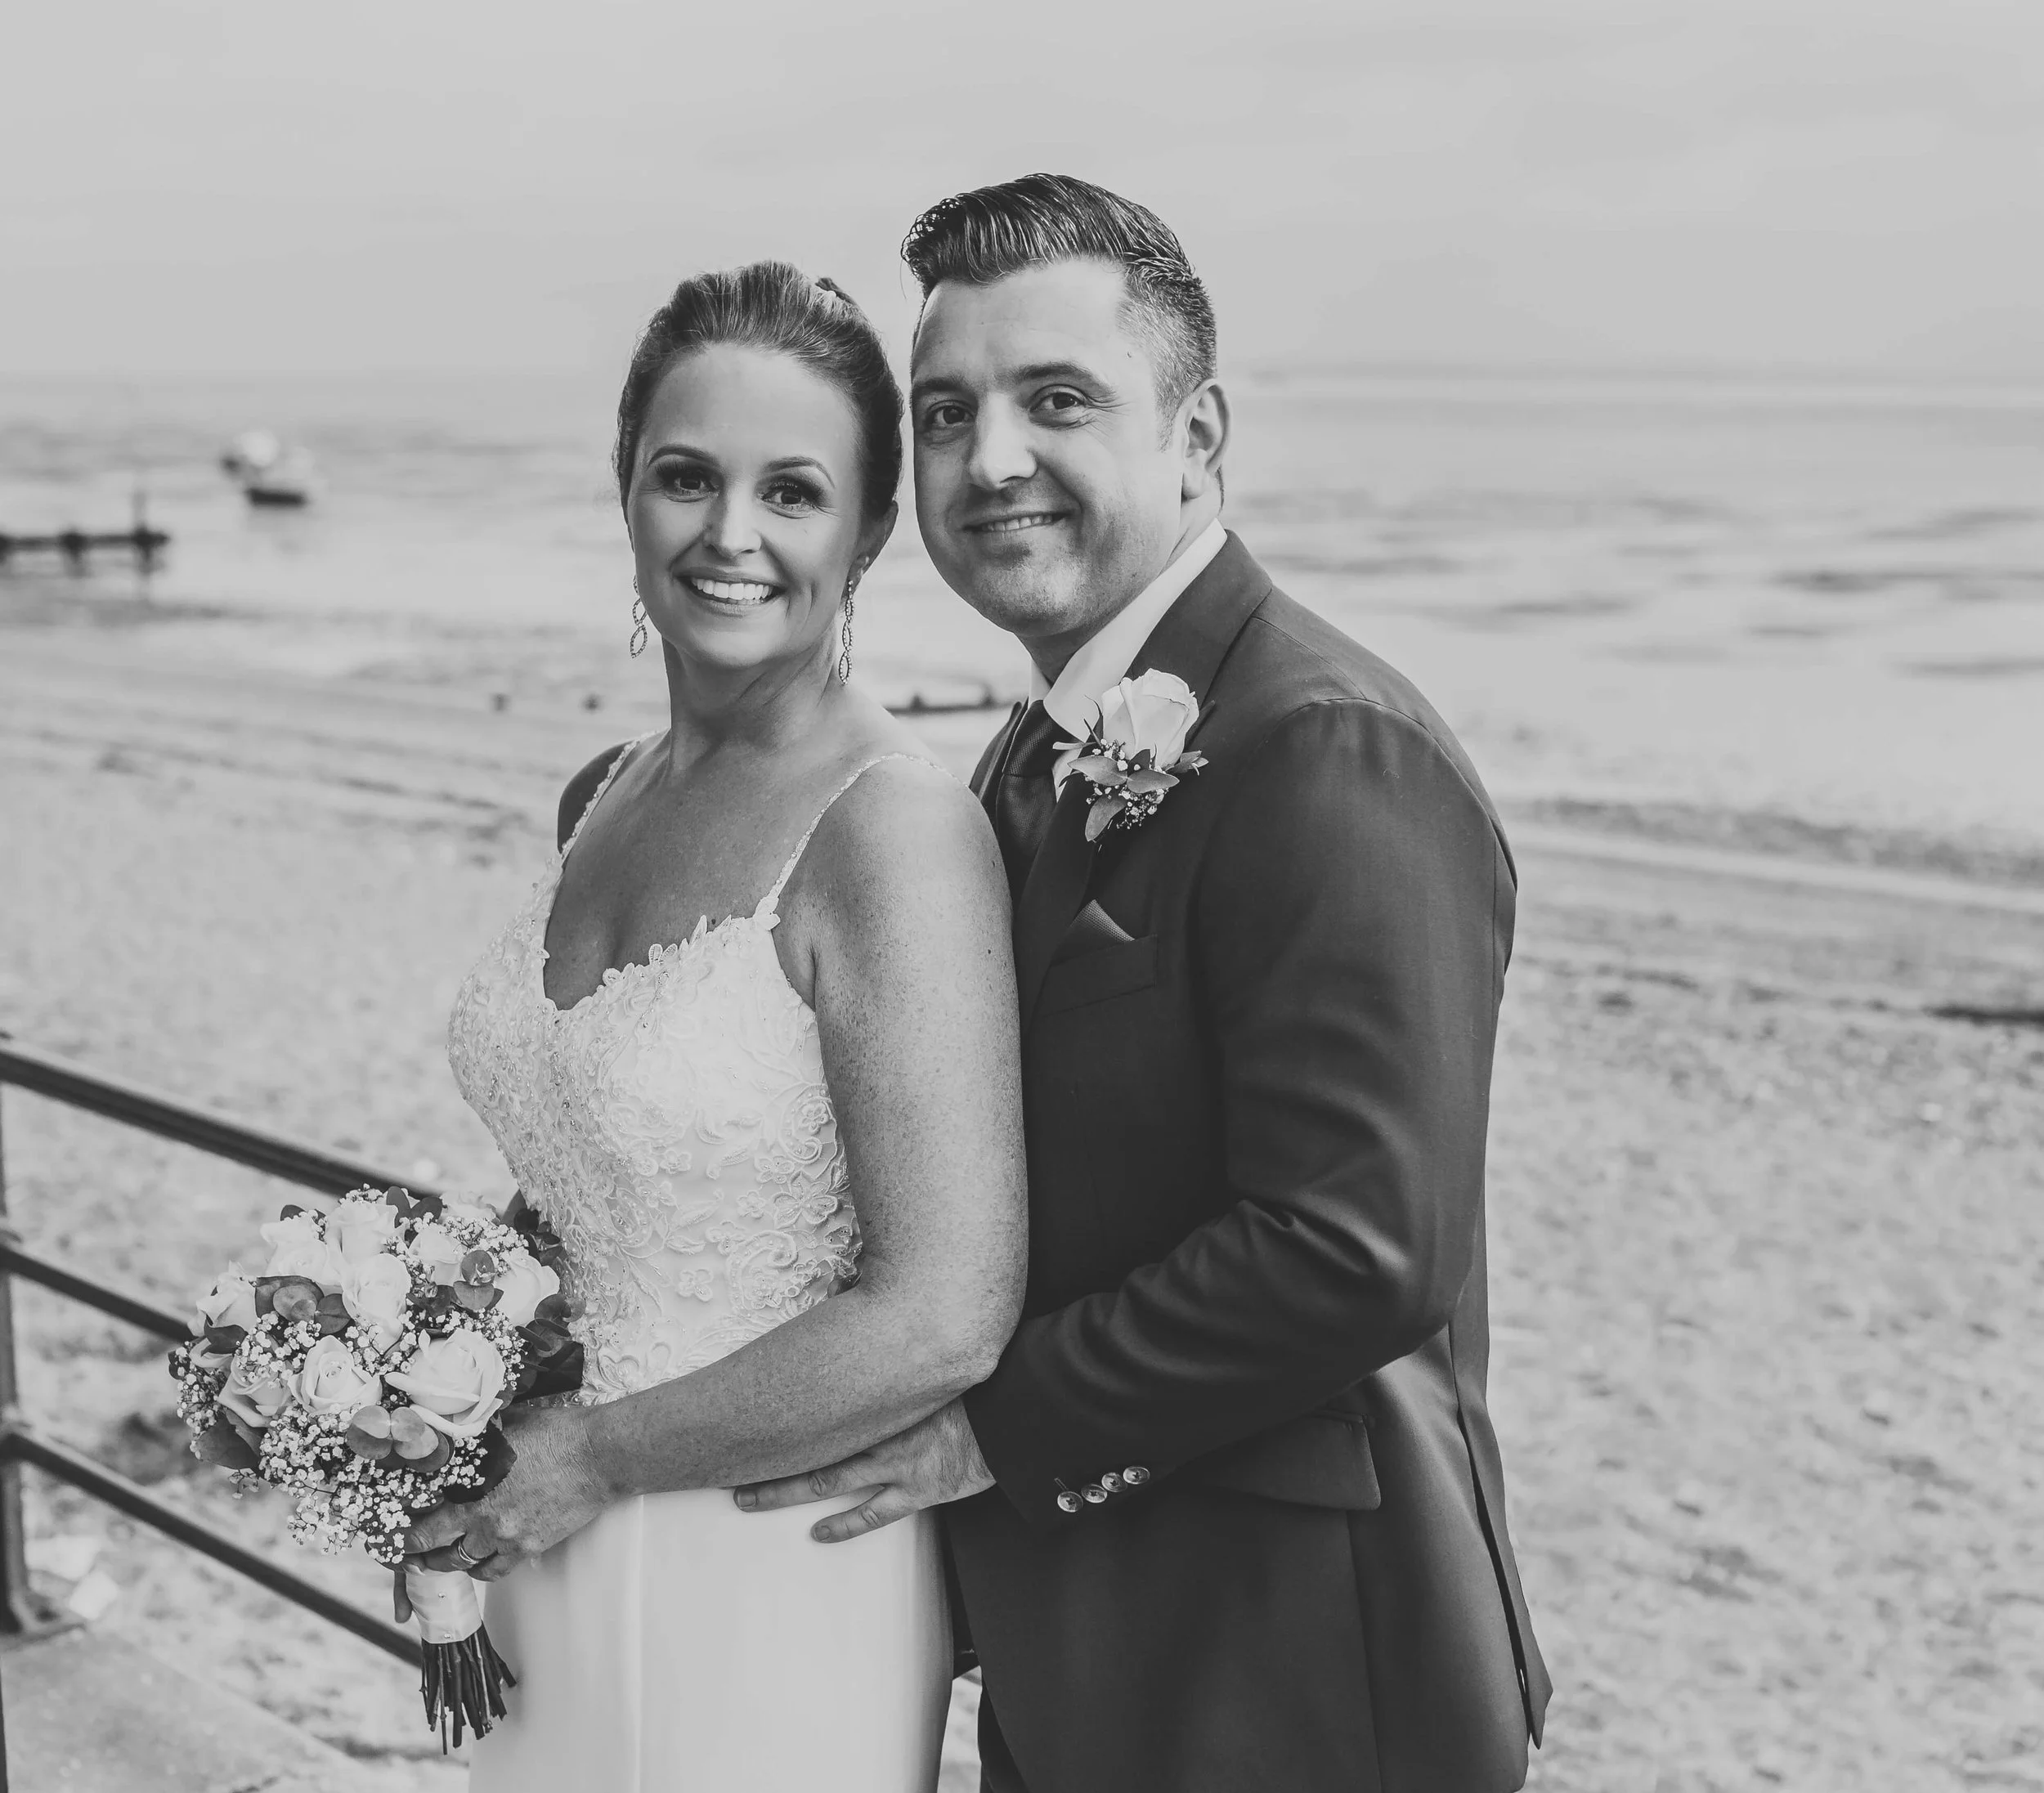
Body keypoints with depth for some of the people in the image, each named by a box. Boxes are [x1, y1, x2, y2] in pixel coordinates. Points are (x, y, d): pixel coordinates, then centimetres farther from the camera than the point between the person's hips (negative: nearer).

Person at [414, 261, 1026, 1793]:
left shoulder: (898, 829, -20)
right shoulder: (602, 802, 2)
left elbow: (941, 1320, -24)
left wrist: (593, 1455, -14)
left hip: (776, 1603, -7)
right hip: (553, 1575, 7)